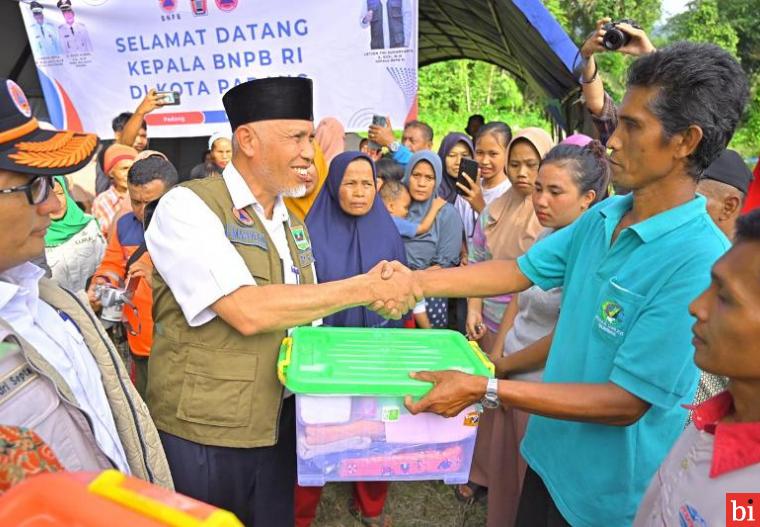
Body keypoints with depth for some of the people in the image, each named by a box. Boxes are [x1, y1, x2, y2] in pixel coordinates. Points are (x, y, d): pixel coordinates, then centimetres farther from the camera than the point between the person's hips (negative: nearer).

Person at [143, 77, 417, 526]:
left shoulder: (291, 224, 8)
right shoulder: (187, 207, -16)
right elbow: (248, 312, -29)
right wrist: (363, 289, -22)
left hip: (280, 423, 6)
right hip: (205, 433, -6)